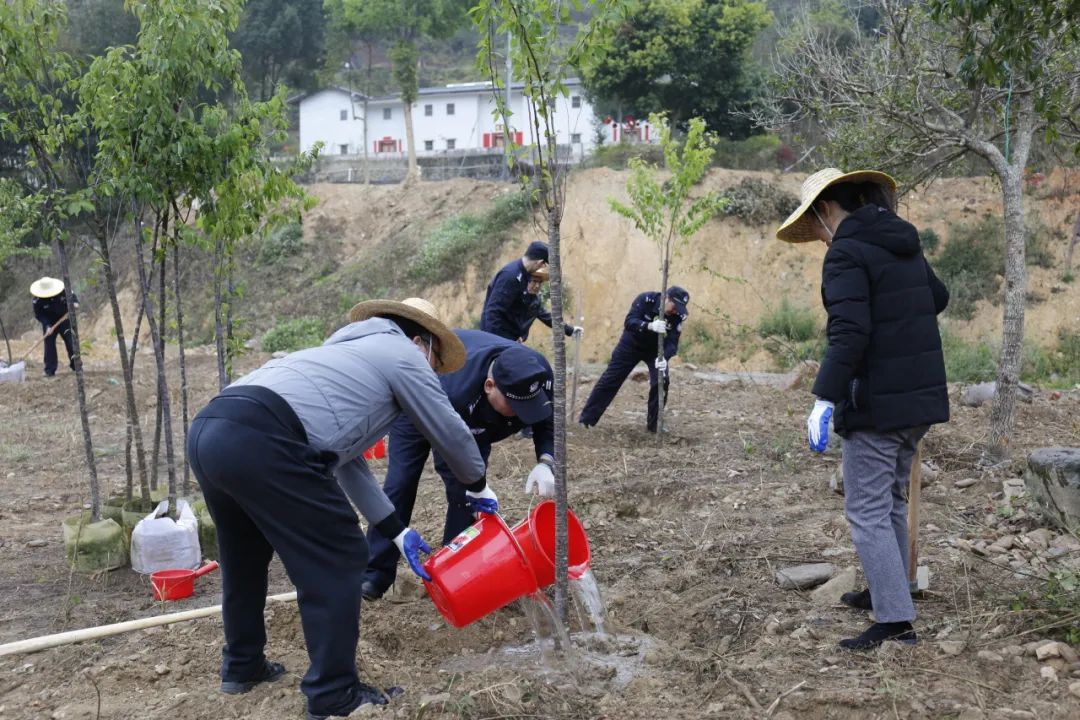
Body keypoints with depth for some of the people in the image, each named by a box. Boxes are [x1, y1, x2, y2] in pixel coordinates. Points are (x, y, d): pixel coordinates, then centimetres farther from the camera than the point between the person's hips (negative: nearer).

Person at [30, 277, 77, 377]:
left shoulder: (63, 291, -17)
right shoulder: (37, 301, -19)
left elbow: (72, 295, 1)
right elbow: (39, 315, -14)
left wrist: (75, 302, -22)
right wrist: (47, 326, -26)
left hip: (64, 320, 1)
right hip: (49, 323, -1)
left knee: (71, 342, -2)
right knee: (49, 344, -2)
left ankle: (75, 365, 9)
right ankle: (50, 370, 3)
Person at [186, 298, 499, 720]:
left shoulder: (353, 353, 36)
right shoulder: (403, 355, 12)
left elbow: (344, 459, 35)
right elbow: (451, 434, 18)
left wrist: (398, 532, 37)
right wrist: (478, 488, 38)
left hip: (209, 430, 10)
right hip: (260, 440, -10)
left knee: (245, 555, 28)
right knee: (336, 560, 4)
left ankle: (242, 665, 45)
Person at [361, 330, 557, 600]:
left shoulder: (538, 374, -36)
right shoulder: (455, 390, -50)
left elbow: (546, 422, -18)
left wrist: (545, 462, -42)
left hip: (473, 418, 4)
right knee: (401, 481, -9)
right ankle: (374, 576, 0)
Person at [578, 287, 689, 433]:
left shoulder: (677, 316, -22)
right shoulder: (645, 299, -30)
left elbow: (672, 342, -25)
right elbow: (629, 322, -40)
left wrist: (664, 357, -46)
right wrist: (651, 326, -57)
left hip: (655, 349, 2)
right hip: (631, 345, -2)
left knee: (661, 382, -15)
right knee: (610, 380, 0)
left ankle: (654, 424, 4)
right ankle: (586, 419, 10)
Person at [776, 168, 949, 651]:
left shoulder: (846, 254, -14)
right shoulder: (904, 244, 13)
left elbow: (849, 333, -25)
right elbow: (938, 298, 29)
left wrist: (825, 400, -25)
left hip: (877, 403, -9)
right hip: (922, 397, 9)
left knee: (868, 511, -4)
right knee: (892, 501, 21)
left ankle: (895, 621, -5)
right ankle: (887, 593, 33)